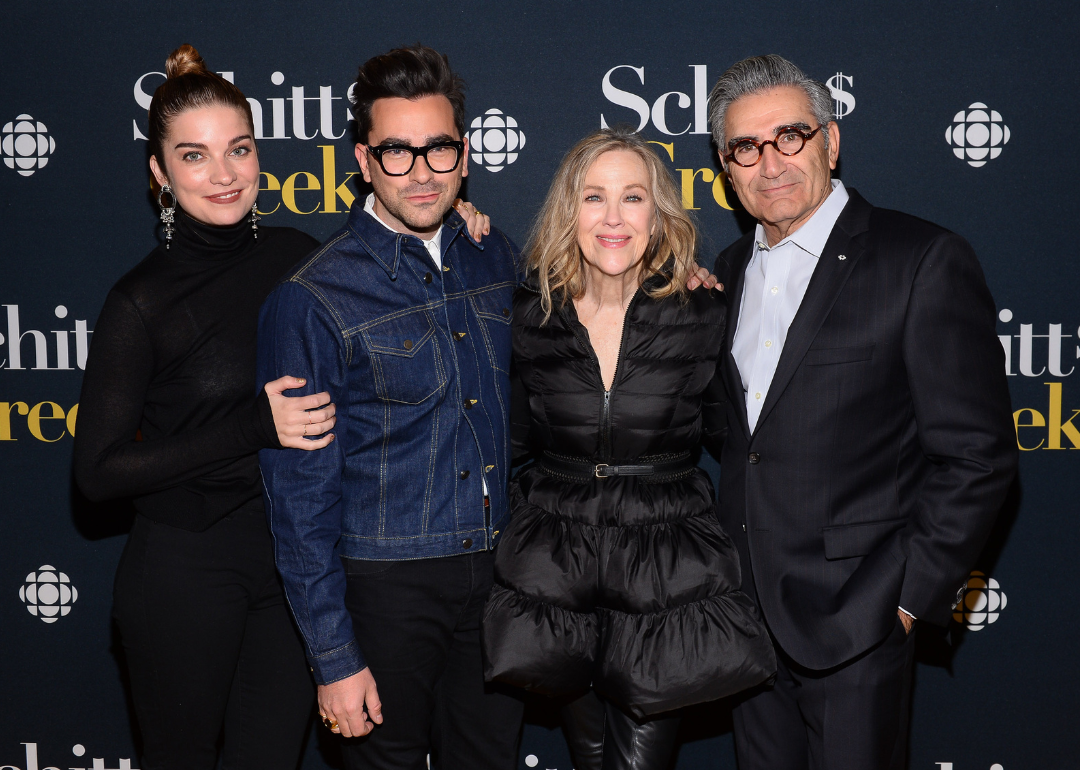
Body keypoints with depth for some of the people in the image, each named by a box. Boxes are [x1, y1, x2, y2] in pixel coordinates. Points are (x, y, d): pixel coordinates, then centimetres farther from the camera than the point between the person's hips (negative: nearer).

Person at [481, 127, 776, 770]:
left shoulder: (704, 317, -5)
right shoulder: (530, 317, -1)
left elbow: (730, 438, 7)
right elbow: (511, 440, 8)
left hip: (668, 578, -1)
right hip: (553, 571, 2)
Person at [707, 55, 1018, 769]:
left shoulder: (926, 261, -12)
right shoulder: (733, 268, 10)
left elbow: (977, 455, -13)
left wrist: (911, 592, -14)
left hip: (855, 611, -6)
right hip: (748, 604, 6)